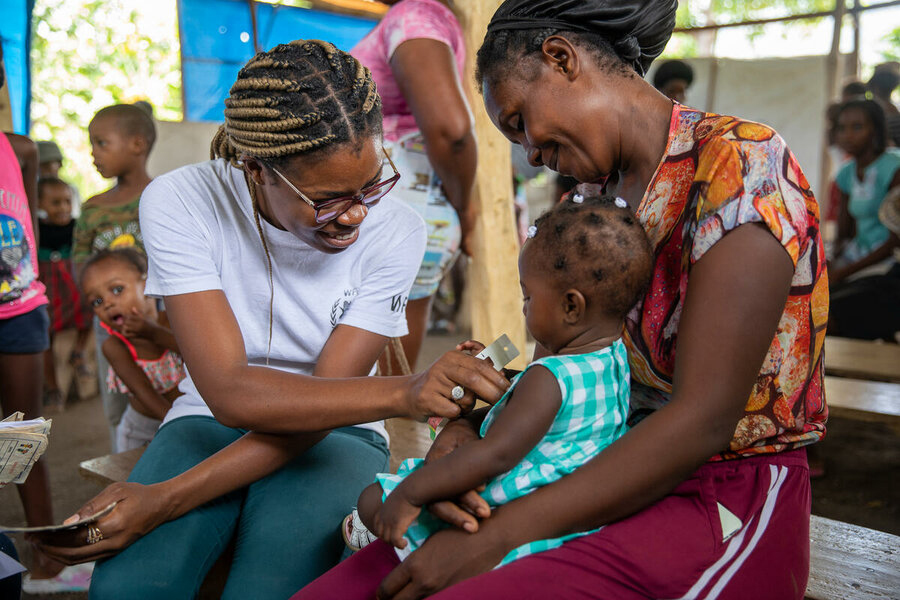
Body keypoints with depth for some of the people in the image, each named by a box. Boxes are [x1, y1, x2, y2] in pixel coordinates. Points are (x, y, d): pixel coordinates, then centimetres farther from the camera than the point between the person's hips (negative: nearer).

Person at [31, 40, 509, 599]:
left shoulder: (394, 231, -17)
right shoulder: (181, 202, -18)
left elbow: (313, 412, -17)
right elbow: (230, 393, -26)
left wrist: (164, 500, -28)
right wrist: (405, 391, -39)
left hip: (333, 433, 0)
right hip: (211, 422, 1)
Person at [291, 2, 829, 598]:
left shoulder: (737, 162, -15)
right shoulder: (608, 197, 11)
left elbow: (702, 419, -22)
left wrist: (494, 537, -23)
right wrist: (468, 425, -12)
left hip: (729, 500, -6)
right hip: (619, 476, 6)